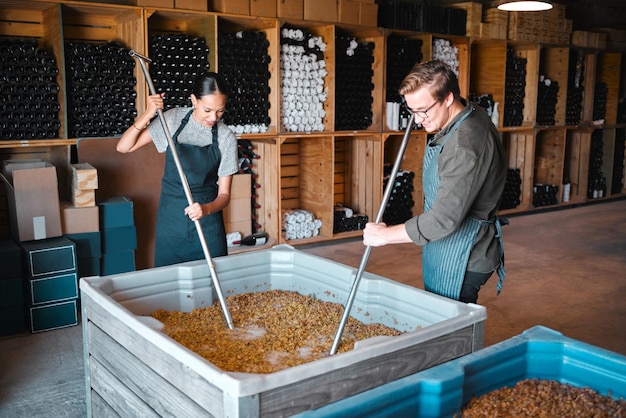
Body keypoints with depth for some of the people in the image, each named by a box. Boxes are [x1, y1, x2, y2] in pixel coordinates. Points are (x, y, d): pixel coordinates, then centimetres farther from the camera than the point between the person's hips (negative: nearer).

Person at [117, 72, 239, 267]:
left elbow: (224, 194, -6)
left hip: (207, 222, 0)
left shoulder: (226, 137, -8)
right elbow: (124, 147, -6)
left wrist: (206, 209, -27)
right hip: (171, 219, 1)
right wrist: (147, 115, -19)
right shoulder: (173, 119, -6)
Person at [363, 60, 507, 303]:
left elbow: (444, 218, -29)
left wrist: (385, 235, -18)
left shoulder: (465, 144, -28)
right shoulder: (469, 117, 4)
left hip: (460, 259, -10)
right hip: (447, 251, 10)